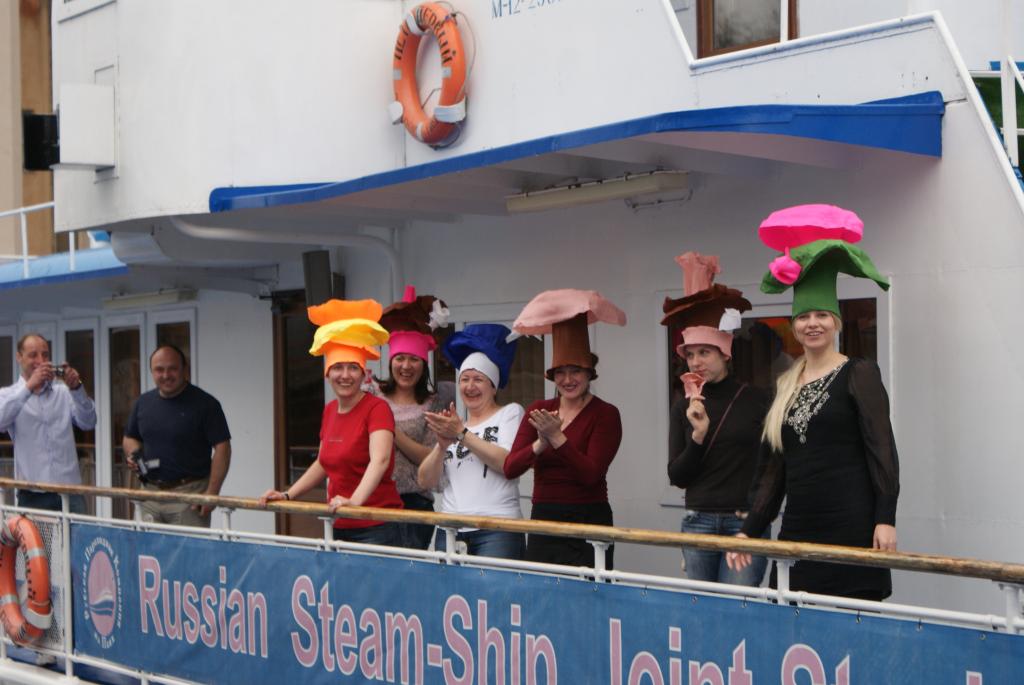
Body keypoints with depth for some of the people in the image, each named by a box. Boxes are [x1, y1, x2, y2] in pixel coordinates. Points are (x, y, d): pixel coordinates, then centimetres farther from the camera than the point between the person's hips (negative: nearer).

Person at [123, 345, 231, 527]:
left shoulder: (205, 403, -6)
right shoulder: (143, 402, 11)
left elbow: (222, 448, -9)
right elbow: (130, 438, 25)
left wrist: (212, 493, -16)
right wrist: (133, 455, 1)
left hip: (189, 494, -5)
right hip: (150, 493, 5)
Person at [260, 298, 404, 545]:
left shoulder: (377, 409, -12)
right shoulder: (330, 410, 10)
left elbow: (379, 460, -28)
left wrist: (355, 500, -43)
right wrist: (287, 495, 15)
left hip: (375, 529, -7)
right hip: (338, 528, 7)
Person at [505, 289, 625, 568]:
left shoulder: (605, 415, -4)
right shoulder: (538, 411, 9)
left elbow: (591, 474, -15)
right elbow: (510, 468, -2)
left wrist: (557, 438, -23)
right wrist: (540, 444, -18)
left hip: (588, 523, -4)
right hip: (543, 521, 4)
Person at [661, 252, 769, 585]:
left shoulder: (757, 399, -2)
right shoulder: (683, 407, 7)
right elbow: (677, 476, 3)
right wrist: (698, 435, -11)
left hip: (746, 523, -3)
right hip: (698, 522, 3)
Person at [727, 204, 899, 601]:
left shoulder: (859, 374, 1)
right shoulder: (785, 386, 16)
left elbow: (882, 451, -6)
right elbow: (771, 468, 18)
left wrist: (885, 520, -15)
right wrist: (750, 532, 12)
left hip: (852, 527, -5)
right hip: (798, 530, 5)